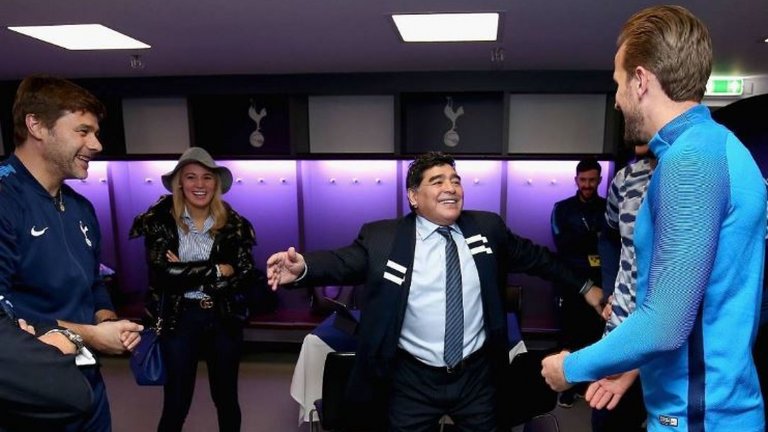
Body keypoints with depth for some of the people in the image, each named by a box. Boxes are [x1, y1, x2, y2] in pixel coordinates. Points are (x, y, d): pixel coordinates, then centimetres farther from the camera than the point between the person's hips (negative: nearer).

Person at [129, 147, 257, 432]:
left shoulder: (234, 224, -1)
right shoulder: (160, 220, -6)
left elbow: (245, 277, -8)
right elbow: (163, 274, -17)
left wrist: (188, 273, -15)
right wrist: (218, 270, -14)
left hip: (225, 318, 2)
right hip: (180, 319, -2)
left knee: (226, 398, 17)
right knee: (176, 403, 10)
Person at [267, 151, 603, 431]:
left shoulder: (487, 228, 0)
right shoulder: (382, 238, -10)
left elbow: (533, 256, 9)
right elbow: (343, 261, -18)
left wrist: (583, 286, 13)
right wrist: (302, 267, -39)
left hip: (477, 375, 3)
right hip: (412, 380, -2)